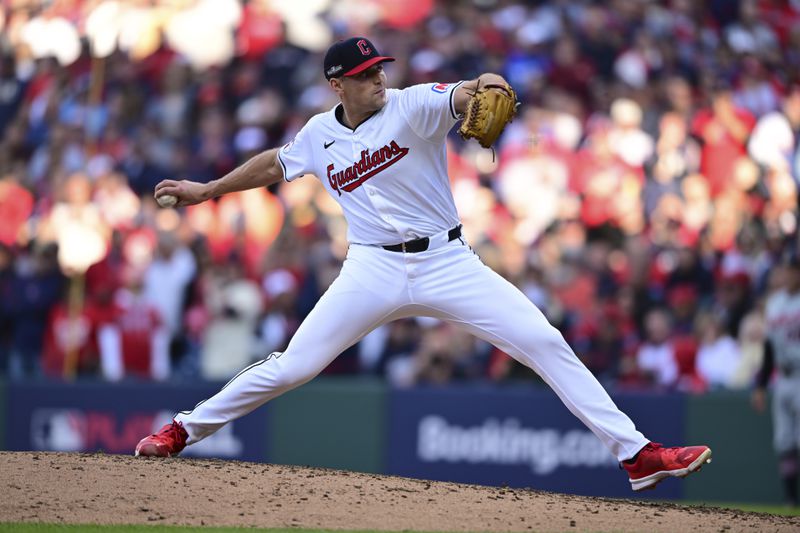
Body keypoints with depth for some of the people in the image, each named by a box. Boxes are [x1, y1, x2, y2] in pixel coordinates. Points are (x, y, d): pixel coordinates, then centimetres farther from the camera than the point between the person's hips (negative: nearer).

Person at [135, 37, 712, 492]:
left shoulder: (413, 106, -8)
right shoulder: (320, 135, 4)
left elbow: (459, 97, -29)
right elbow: (275, 163, 24)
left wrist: (485, 85, -52)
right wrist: (206, 190, 30)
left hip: (448, 262, -2)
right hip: (374, 270, 2)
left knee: (546, 343, -13)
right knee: (292, 367, -4)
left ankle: (637, 454, -12)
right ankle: (184, 430, 15)